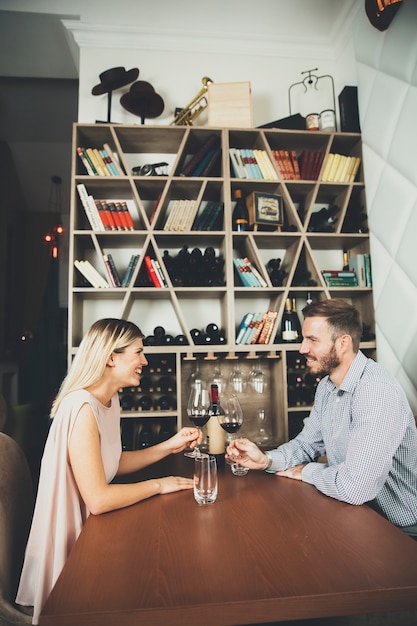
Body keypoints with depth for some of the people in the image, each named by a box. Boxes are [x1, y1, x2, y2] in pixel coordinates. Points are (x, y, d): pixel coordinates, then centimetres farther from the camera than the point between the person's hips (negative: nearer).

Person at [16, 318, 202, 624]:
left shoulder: (110, 400, 1)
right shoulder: (82, 407, -29)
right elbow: (98, 499, -31)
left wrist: (170, 446, -1)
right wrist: (160, 485, -18)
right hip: (70, 548, -8)